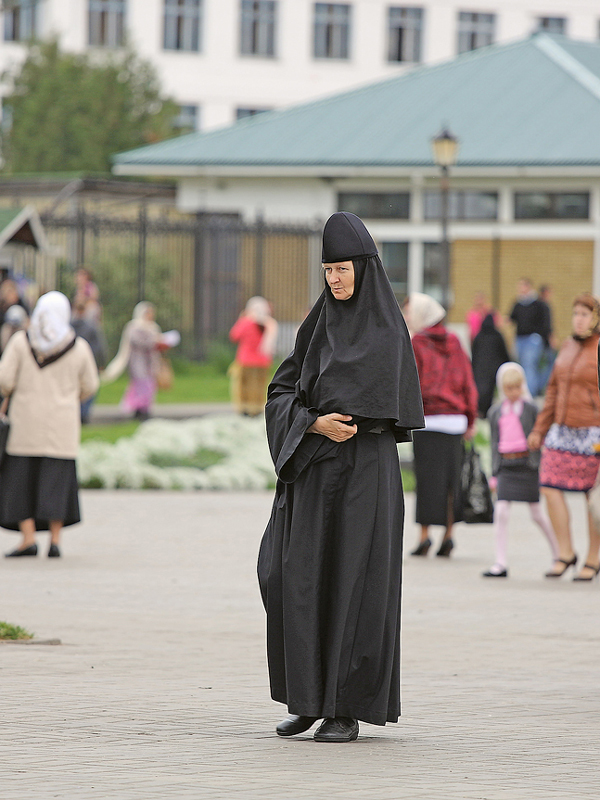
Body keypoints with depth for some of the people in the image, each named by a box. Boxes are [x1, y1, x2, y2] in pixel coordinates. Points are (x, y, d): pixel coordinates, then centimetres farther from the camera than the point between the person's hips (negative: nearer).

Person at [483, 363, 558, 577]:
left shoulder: (530, 408, 0)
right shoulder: (495, 412, 8)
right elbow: (495, 443, 14)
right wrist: (494, 474, 11)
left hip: (526, 463, -2)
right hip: (505, 465, 2)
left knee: (537, 514, 5)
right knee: (501, 512, -9)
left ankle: (559, 554, 24)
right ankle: (501, 564, -8)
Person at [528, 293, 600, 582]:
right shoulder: (568, 347, 11)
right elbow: (554, 390, 17)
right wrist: (540, 429, 15)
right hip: (563, 429, 6)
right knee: (550, 488, -4)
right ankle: (565, 553, 7)